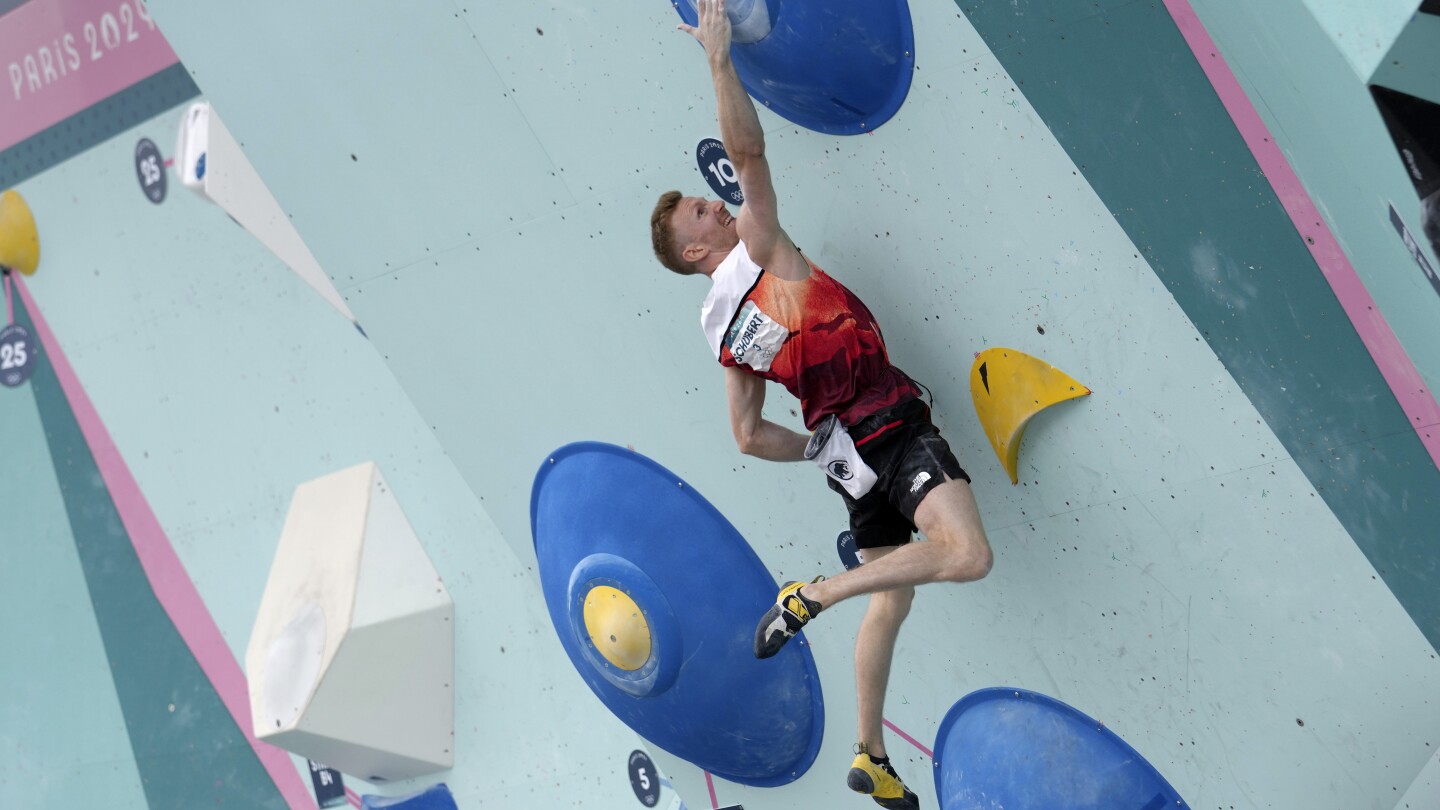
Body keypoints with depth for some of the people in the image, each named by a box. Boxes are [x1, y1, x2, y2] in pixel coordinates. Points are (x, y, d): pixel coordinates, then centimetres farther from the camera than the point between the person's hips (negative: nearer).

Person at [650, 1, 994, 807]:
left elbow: (750, 435, 13)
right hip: (885, 419, -9)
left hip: (845, 440, 9)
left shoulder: (724, 327, 15)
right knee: (969, 555, -23)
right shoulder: (757, 249, -3)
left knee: (892, 595, 17)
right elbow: (749, 147, -16)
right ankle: (815, 593, -12)